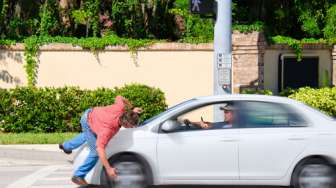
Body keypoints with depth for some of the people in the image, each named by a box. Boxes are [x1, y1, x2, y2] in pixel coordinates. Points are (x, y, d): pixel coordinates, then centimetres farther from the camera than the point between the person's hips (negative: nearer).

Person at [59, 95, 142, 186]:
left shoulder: (121, 108, -30)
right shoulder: (108, 129, -45)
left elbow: (118, 98, -7)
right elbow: (100, 149, -48)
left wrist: (132, 109, -4)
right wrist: (108, 169, -49)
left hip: (91, 113, 8)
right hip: (87, 123, -8)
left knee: (88, 135, 37)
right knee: (95, 152, -11)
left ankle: (66, 146, 62)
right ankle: (78, 176, 3)